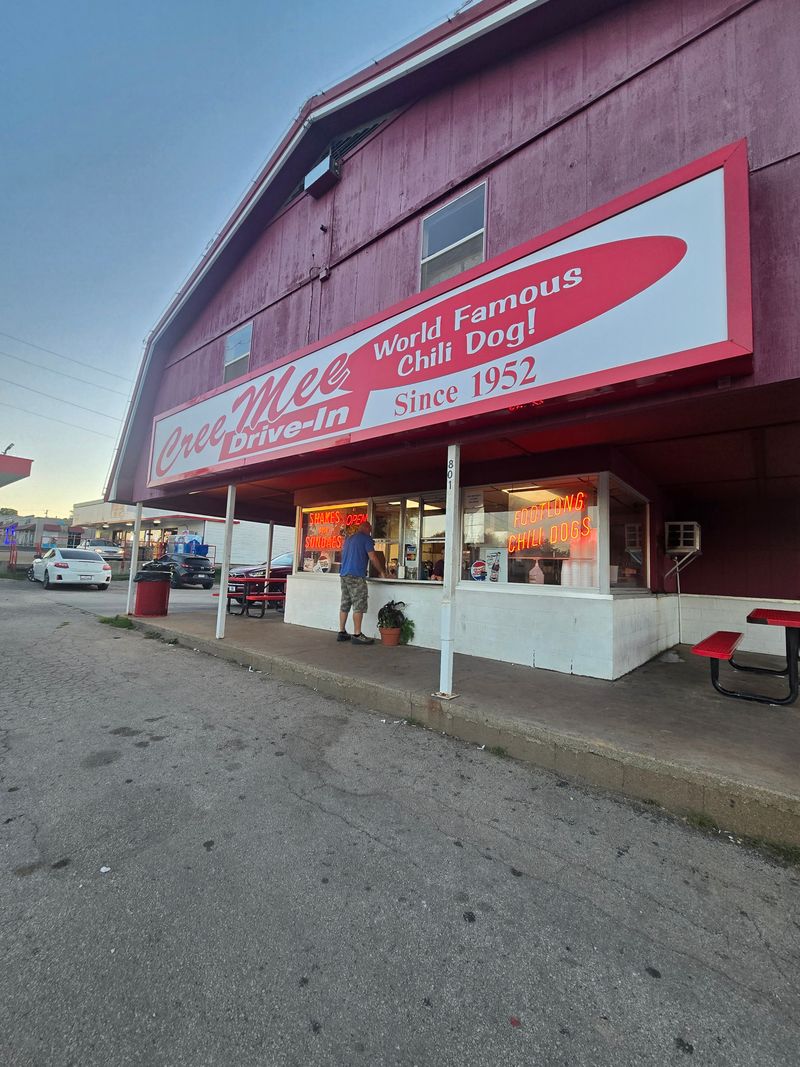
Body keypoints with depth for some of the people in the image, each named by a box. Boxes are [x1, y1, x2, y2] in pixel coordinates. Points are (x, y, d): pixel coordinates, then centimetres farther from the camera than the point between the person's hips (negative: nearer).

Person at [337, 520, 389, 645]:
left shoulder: (348, 538, 20)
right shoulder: (366, 538, -3)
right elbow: (373, 557, -6)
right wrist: (382, 572, 3)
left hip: (343, 574, 8)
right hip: (356, 576, -8)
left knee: (345, 604, 11)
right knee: (359, 606, -5)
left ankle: (342, 632, 14)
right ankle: (357, 635, -6)